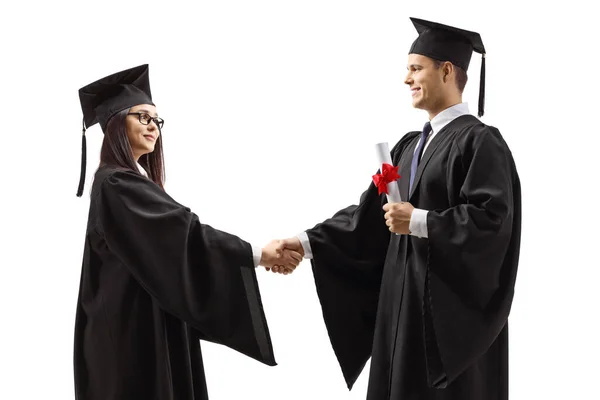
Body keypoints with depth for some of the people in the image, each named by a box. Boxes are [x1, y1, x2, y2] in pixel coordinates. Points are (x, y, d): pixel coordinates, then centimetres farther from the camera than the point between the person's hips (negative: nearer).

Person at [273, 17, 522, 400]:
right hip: (406, 302, 8)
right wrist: (307, 242, 1)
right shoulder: (410, 146, 15)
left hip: (454, 305, -8)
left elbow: (492, 219, -20)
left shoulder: (480, 141, -10)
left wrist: (419, 222, -21)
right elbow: (370, 214, 11)